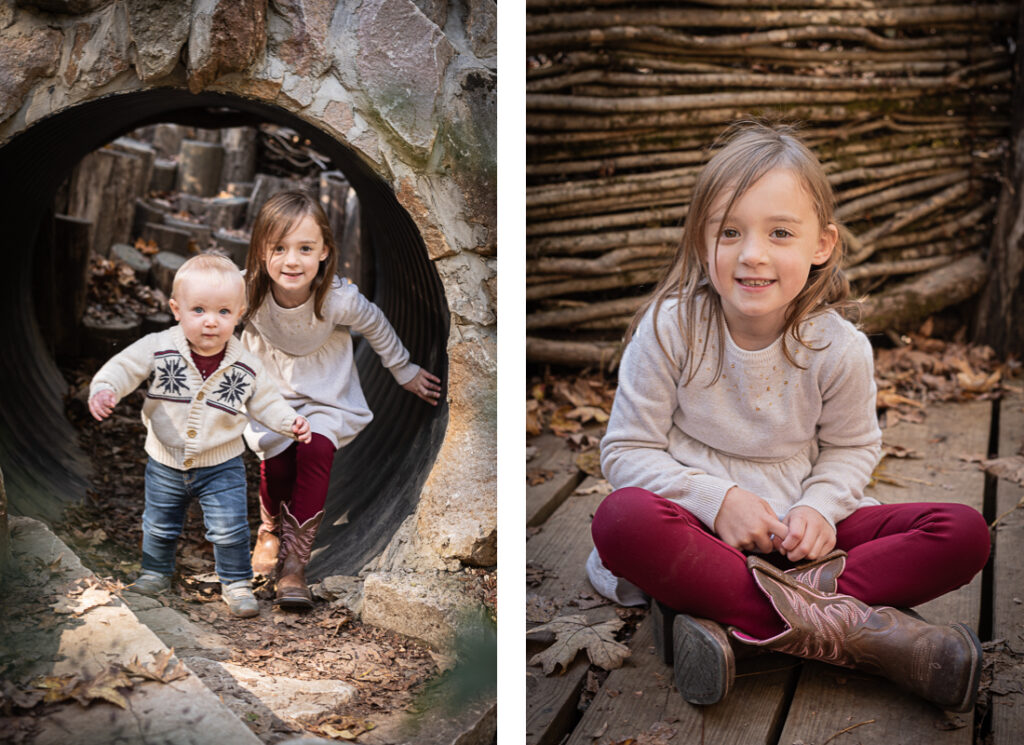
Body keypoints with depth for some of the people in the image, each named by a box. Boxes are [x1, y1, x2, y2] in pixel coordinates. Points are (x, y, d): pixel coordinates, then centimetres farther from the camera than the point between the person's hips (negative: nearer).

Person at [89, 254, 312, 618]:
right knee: (159, 525, 19)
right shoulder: (158, 348, -16)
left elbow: (265, 401, 0)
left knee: (229, 529, -4)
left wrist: (290, 422, -14)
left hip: (222, 466, -1)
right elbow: (123, 367, -13)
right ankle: (156, 571, 44)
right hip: (165, 463, 1)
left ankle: (236, 583, 17)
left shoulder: (246, 366, -12)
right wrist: (103, 390, -32)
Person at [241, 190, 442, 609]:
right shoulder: (248, 291, -22)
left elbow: (376, 328, -2)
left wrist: (405, 373, 12)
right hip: (270, 389, 1)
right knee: (276, 453, -21)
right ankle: (272, 528, 11)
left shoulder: (340, 300, -25)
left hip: (326, 395, -1)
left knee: (316, 448, -26)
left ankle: (294, 561, -17)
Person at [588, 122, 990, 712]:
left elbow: (852, 447, 9)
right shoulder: (670, 329, -12)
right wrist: (715, 499, -21)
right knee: (622, 519, -37)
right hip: (702, 524, -2)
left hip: (797, 530, 3)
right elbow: (628, 450, -7)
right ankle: (844, 627, -31)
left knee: (965, 534, -18)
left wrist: (819, 507, -12)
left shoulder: (840, 347, -7)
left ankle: (729, 622, -29)